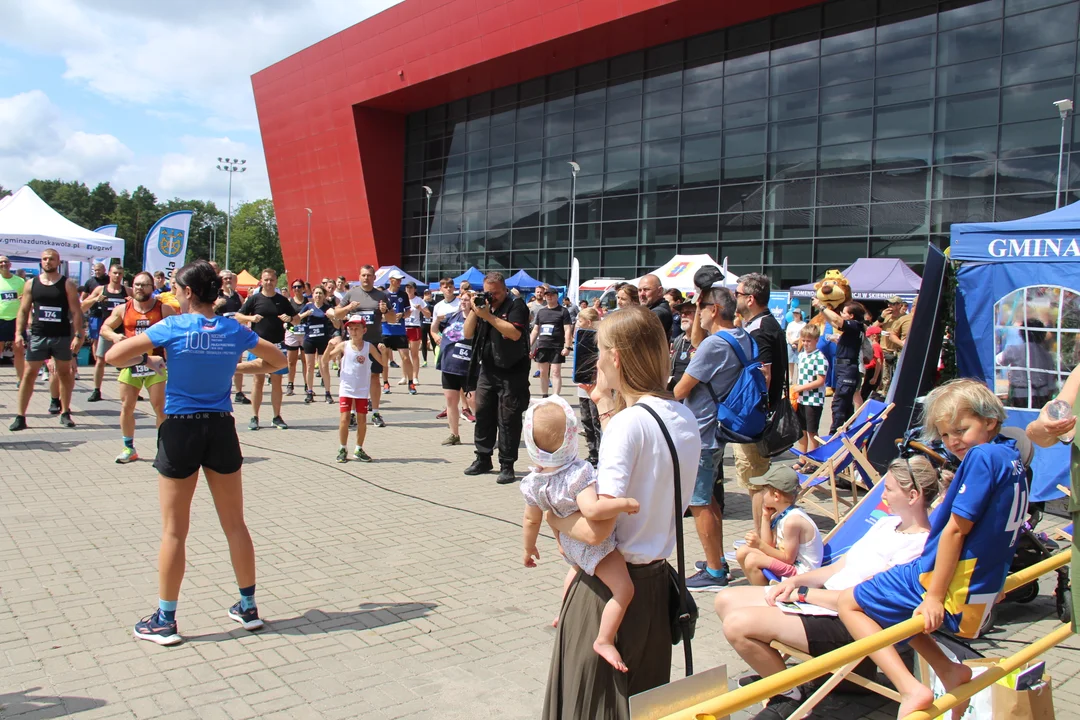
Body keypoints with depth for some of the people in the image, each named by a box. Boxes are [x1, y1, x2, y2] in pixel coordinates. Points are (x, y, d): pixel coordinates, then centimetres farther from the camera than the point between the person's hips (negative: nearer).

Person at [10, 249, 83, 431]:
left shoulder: (67, 284, -2)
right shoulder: (31, 284, 6)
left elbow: (76, 312, -4)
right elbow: (23, 310, 7)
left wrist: (78, 335, -12)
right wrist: (18, 333, -3)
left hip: (63, 337, -2)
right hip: (38, 336, 2)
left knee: (64, 374, 7)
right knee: (28, 374, 2)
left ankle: (65, 413, 17)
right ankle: (20, 416, 6)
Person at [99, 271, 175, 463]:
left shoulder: (164, 309, -3)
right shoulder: (123, 309, 5)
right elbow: (104, 328, 10)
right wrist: (114, 336, -11)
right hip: (130, 363, 3)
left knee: (160, 408, -1)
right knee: (126, 408, 8)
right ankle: (129, 448, 21)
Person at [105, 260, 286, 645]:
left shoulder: (173, 327, -10)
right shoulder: (234, 330, 0)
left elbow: (113, 356, -10)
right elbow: (277, 361, 14)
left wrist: (147, 359, 7)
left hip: (180, 430, -3)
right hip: (221, 429, 3)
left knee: (174, 531, 6)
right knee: (235, 524, 12)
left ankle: (165, 621, 15)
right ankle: (248, 608, 23)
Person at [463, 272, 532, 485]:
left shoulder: (516, 306, -6)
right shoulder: (483, 305, 14)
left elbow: (515, 333, -23)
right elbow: (468, 333, 8)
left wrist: (489, 316, -22)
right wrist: (474, 311, -6)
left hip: (512, 372, -7)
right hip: (488, 370, 7)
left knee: (508, 419, -4)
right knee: (483, 414, 10)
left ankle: (507, 465, 1)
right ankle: (483, 459, 22)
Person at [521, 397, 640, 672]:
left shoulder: (535, 481, -10)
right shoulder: (578, 474, -32)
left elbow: (531, 521, 0)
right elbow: (592, 509, -47)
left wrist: (529, 549, 16)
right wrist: (625, 503, -35)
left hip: (569, 543, 8)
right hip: (594, 546, -8)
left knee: (576, 567, 38)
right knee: (624, 589, -8)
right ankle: (604, 641, -10)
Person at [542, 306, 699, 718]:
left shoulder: (628, 423, -22)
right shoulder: (686, 419, 2)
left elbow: (598, 529, -25)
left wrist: (554, 520, -6)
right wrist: (607, 409, 9)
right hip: (657, 580, 8)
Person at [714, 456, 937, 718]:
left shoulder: (917, 546, -17)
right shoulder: (887, 523, 14)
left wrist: (801, 593, -14)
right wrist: (795, 581, -1)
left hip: (847, 625, -10)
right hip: (822, 599, 10)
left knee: (737, 624, -23)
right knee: (727, 599, 4)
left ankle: (790, 695, 0)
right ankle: (773, 672, 13)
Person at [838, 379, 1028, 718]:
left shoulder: (982, 457, -19)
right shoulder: (1013, 461, 9)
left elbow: (955, 530, -21)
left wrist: (935, 597, -19)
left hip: (952, 593, -9)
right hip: (980, 595, 9)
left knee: (849, 603, 5)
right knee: (893, 603, 30)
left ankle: (911, 689, -9)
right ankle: (948, 670, 15)